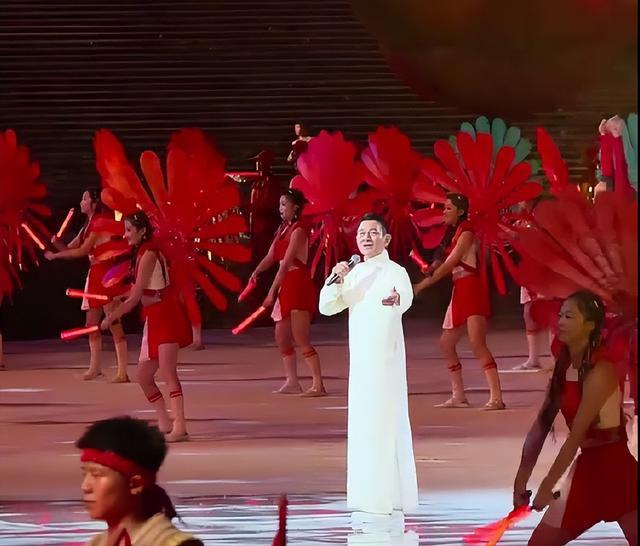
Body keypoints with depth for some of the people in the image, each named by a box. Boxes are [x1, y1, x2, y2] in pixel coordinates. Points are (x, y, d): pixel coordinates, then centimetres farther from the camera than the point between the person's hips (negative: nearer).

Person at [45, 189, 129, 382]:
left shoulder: (102, 223, -12)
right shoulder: (89, 226, 17)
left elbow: (82, 251, -16)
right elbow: (70, 249, 16)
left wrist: (54, 256, -8)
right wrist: (57, 243, -5)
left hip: (107, 276, -10)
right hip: (95, 275, 10)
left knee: (114, 324, -10)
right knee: (92, 324, 13)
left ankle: (122, 372, -12)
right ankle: (95, 367, 23)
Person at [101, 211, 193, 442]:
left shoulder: (149, 254, -15)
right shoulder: (139, 254, 13)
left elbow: (135, 297, -14)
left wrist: (111, 318, -7)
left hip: (166, 315, -10)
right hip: (154, 319, 10)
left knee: (167, 372, -19)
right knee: (144, 376, 10)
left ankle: (180, 426, -25)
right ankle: (165, 424, 18)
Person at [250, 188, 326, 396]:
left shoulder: (298, 231, -12)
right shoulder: (282, 229, 14)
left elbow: (286, 263, -18)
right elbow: (270, 257, 9)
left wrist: (272, 292, -22)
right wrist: (256, 272, -12)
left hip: (299, 285, -9)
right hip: (286, 287, 9)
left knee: (301, 340, -11)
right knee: (281, 338, 10)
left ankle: (318, 385, -11)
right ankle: (292, 382, 16)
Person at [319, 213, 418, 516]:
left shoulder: (395, 272, -13)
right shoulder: (354, 274, 10)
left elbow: (407, 299, -35)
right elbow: (327, 307, 8)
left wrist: (397, 300, -60)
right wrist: (335, 280, -10)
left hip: (386, 358, -8)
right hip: (360, 358, 8)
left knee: (384, 422, -8)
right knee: (362, 424, 11)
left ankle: (390, 495, -6)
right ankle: (368, 494, 20)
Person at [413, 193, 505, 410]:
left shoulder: (466, 231, -10)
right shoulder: (452, 232, 16)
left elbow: (450, 264, -14)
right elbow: (444, 263, 11)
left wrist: (423, 284, -12)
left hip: (472, 288, -10)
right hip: (459, 291, 10)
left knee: (477, 344, -20)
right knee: (446, 343, 11)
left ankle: (496, 398, -25)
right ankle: (458, 396, 17)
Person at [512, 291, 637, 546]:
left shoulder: (600, 370, -19)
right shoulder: (563, 368, 6)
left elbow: (577, 434, -21)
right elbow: (540, 426, 7)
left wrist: (547, 487, -19)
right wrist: (521, 481, 3)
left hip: (615, 470, -8)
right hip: (585, 469, 8)